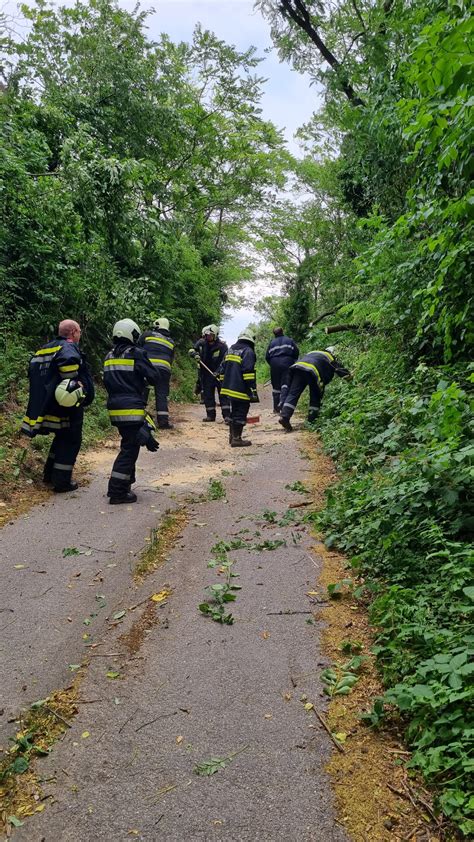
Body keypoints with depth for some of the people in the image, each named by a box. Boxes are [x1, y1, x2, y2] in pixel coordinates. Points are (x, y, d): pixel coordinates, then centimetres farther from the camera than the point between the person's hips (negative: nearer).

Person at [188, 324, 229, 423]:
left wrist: (218, 372, -28)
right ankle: (211, 415, 19)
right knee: (207, 394, 8)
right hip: (206, 373, 5)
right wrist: (195, 354, -15)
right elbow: (191, 350, 8)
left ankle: (227, 415, -11)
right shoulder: (201, 343, -3)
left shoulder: (222, 346, -15)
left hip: (219, 373, -5)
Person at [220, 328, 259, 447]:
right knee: (240, 414, -3)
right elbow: (248, 372, -18)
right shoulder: (248, 351, -10)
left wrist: (224, 384, 25)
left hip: (229, 388, 8)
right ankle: (236, 439, -3)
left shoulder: (230, 350, 17)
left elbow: (223, 369, 20)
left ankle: (232, 436, 25)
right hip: (241, 390, -8)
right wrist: (252, 389, -17)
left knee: (234, 412, 18)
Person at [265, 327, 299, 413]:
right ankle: (282, 401, -31)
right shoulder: (290, 340, 13)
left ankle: (276, 407, 8)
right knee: (285, 383, -8)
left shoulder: (272, 343, 15)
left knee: (276, 386, 7)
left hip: (274, 364, 2)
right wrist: (293, 361, 19)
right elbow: (296, 352, 5)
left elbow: (267, 356, 12)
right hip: (287, 363, -2)